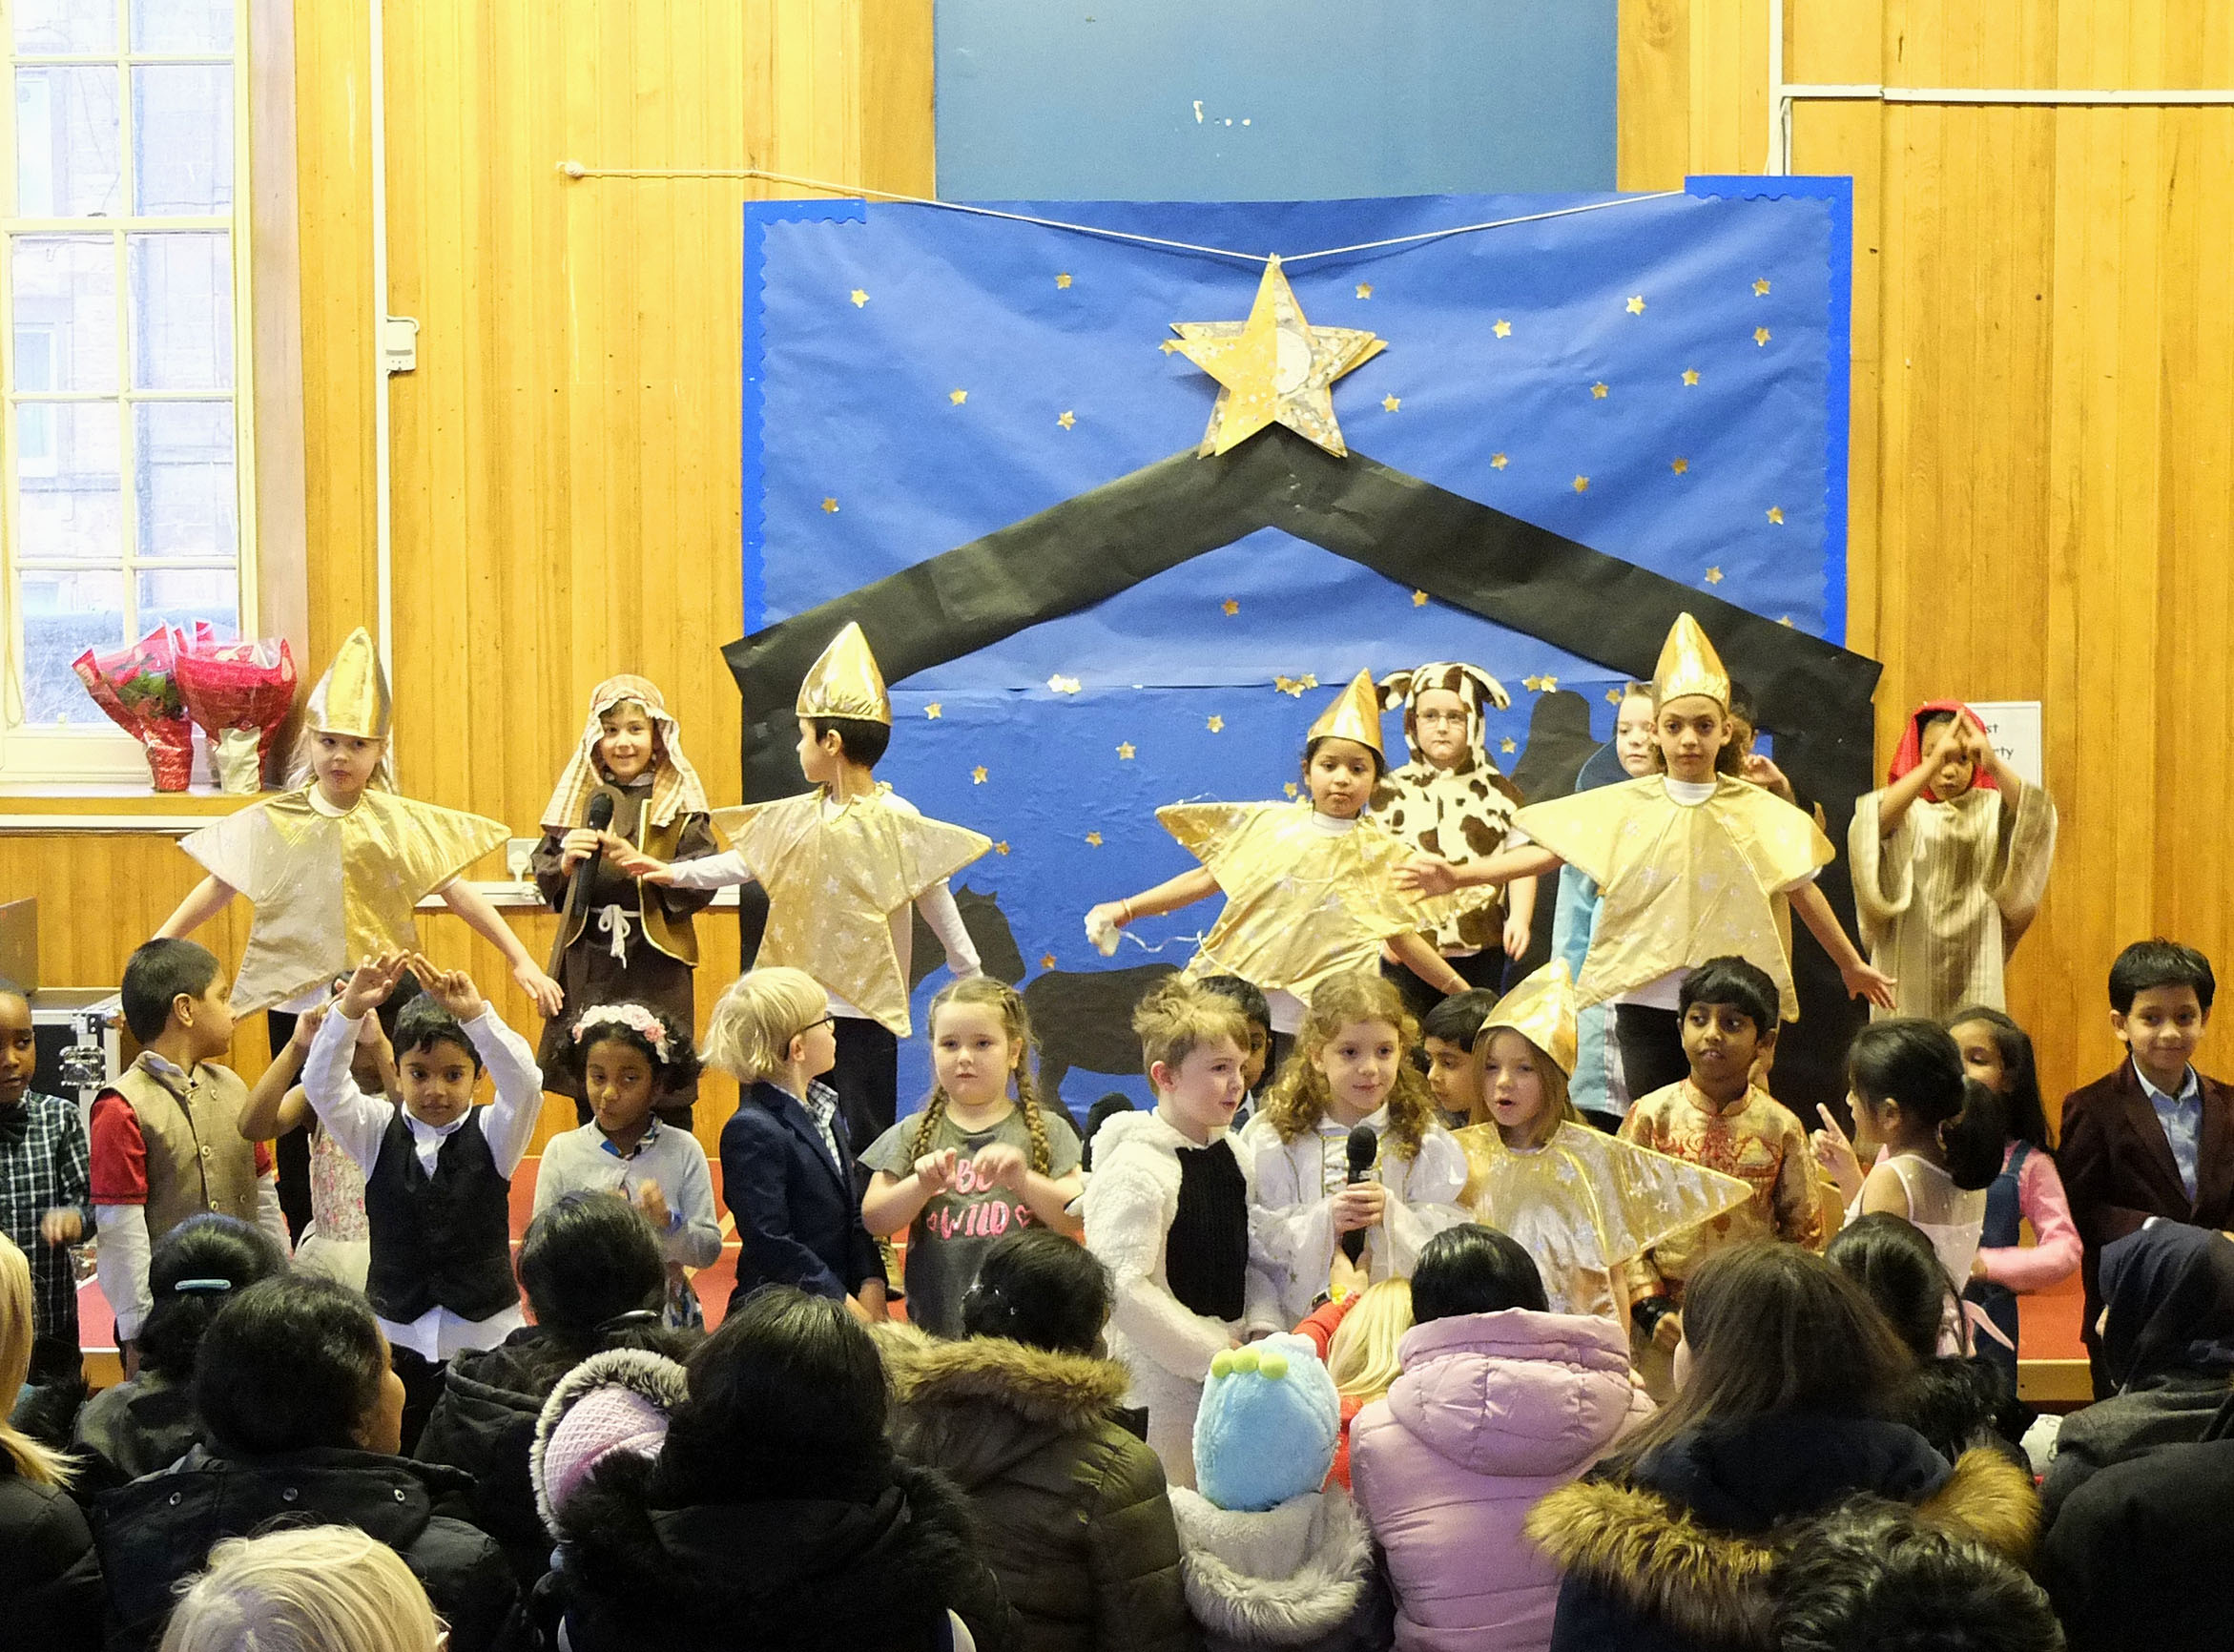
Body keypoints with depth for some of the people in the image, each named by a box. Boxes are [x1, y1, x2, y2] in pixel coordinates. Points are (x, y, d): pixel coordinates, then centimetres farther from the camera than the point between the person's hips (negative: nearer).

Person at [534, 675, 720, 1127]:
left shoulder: (679, 805, 0)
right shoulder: (576, 800, 10)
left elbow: (701, 886, -9)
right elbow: (543, 881, 11)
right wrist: (564, 865, -10)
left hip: (655, 969, -3)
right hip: (587, 967, 3)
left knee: (667, 1101, -3)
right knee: (589, 1098, 6)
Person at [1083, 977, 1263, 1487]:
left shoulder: (1232, 1154, 8)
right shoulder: (1138, 1167, -16)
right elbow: (1122, 1287, -22)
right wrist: (1212, 1354, -18)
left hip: (1227, 1375, 7)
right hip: (1161, 1383, -7)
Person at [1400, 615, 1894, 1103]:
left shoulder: (1758, 811, 3)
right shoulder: (1624, 807, 2)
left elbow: (1804, 892, 11)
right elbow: (1546, 852, -5)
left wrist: (1852, 965, 17)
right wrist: (1459, 876, -17)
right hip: (1649, 1003, 0)